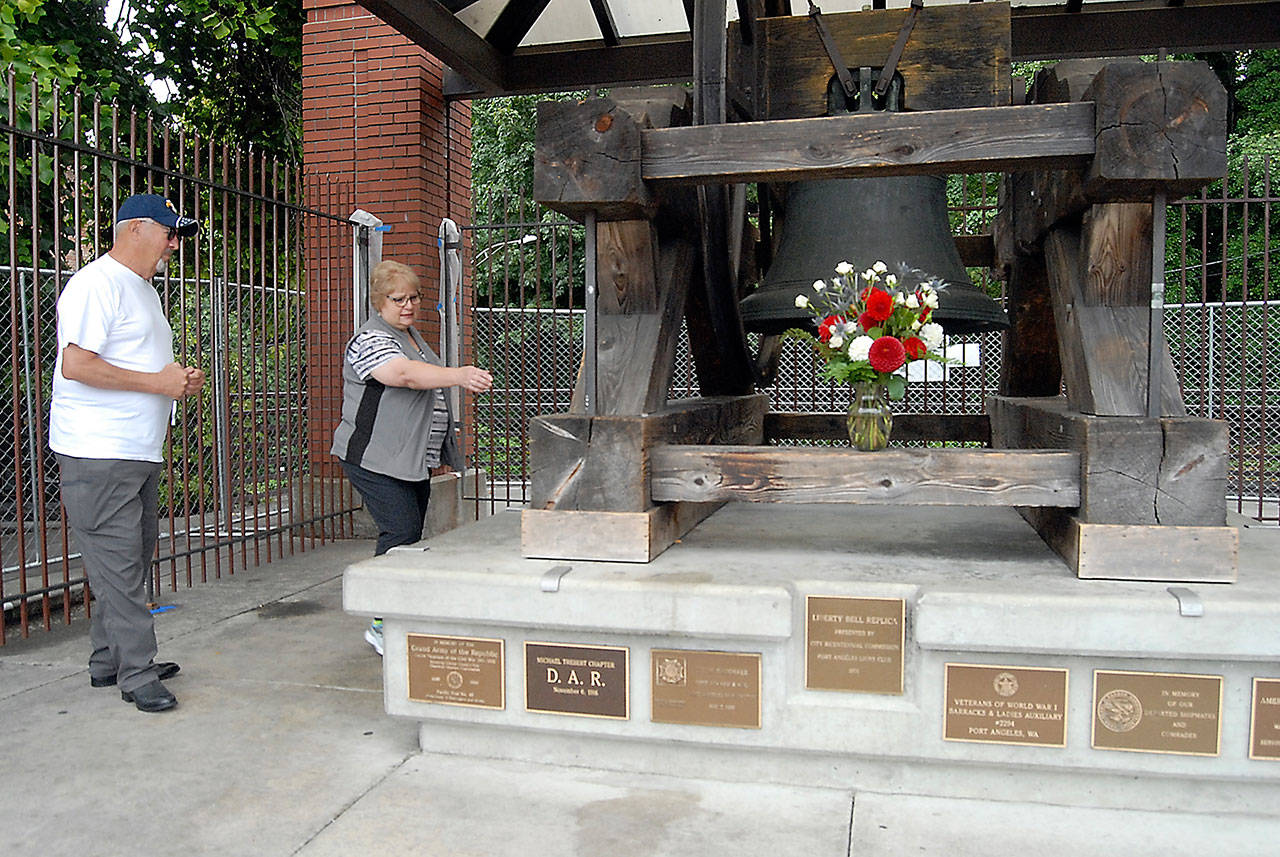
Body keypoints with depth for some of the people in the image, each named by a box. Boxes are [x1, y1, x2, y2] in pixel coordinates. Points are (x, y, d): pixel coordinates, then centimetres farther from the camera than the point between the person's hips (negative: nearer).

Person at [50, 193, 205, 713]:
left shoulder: (143, 288, 21)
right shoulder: (97, 284, -11)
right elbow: (77, 365, -21)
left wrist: (179, 378, 8)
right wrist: (157, 382, -16)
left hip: (139, 453, 10)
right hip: (98, 455, -10)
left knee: (133, 561, 14)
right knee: (119, 566, -5)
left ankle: (109, 663, 25)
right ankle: (137, 677, 2)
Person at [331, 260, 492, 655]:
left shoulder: (412, 335, 18)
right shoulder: (371, 340, -12)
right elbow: (404, 374, -32)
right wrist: (457, 375, -44)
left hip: (413, 459, 9)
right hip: (376, 459, -9)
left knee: (410, 535, 9)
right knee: (402, 532, -16)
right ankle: (383, 625, -9)